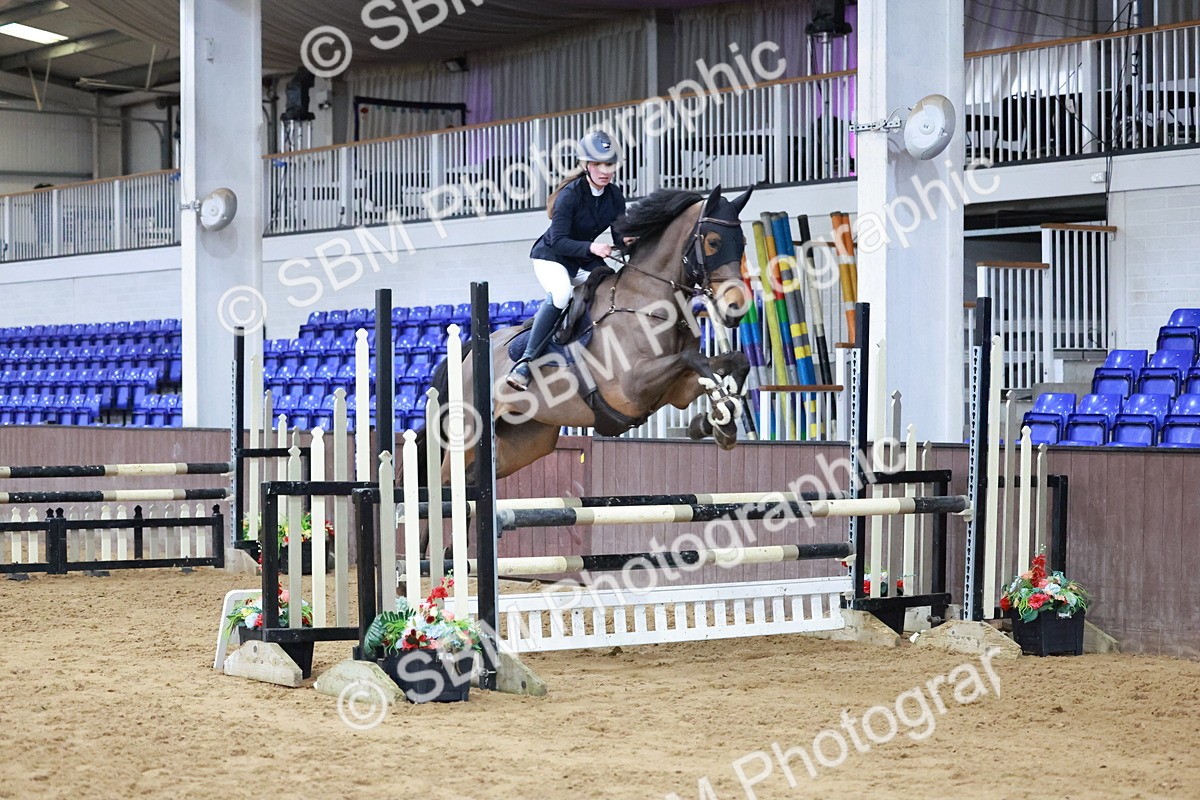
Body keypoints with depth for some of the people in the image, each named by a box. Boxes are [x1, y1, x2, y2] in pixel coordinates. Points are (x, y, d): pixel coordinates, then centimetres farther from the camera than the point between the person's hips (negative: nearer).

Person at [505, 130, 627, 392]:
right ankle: (525, 361, -35)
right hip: (551, 256, -7)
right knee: (560, 294, -35)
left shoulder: (615, 196, -4)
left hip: (585, 260, 7)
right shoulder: (570, 194, -23)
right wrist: (591, 247, -41)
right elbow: (558, 240, -26)